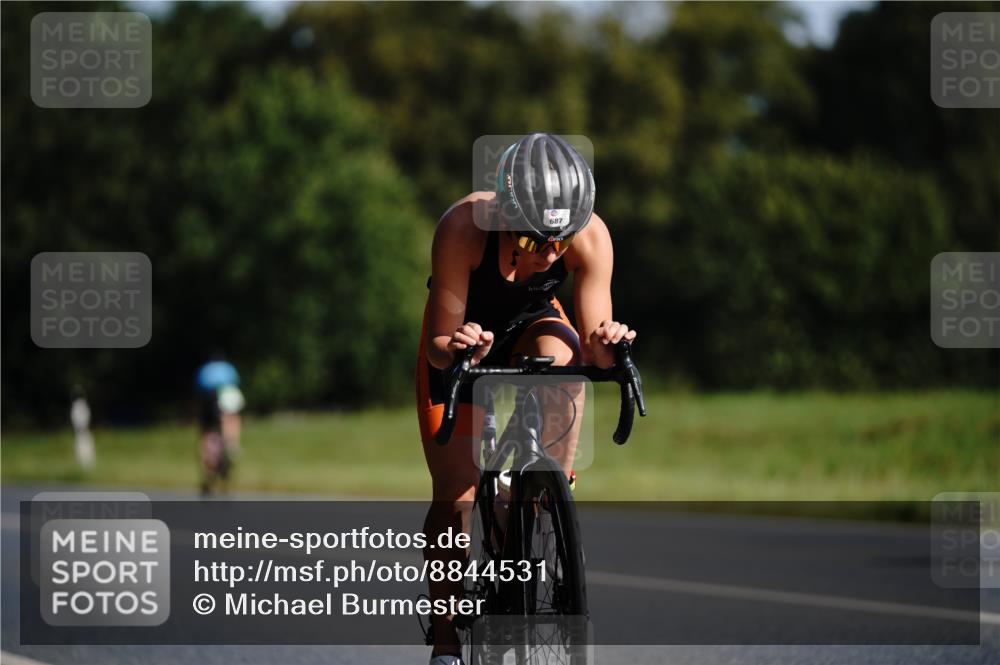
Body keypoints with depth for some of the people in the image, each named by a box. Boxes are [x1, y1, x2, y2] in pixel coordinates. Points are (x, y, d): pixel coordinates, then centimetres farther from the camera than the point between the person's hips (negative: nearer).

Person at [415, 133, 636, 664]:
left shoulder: (591, 236, -32)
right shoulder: (464, 226, -37)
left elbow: (592, 344, -27)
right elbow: (440, 341, -33)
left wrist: (604, 345, -49)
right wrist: (454, 347, -56)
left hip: (533, 324, 1)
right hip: (462, 335, -1)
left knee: (563, 362, -35)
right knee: (455, 496, -9)